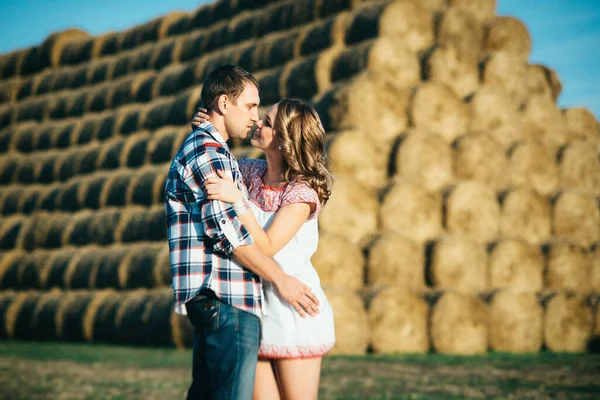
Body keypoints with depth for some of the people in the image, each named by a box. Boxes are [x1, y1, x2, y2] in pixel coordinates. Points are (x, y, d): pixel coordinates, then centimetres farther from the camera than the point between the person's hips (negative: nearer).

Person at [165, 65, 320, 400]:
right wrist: (280, 279, -12)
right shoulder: (207, 151, -10)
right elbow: (226, 228, -17)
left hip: (212, 300, 11)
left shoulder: (210, 151, 24)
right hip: (225, 299, -11)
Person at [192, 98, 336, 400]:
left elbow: (265, 247, -20)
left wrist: (238, 199, -28)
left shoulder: (302, 191, -14)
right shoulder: (254, 172, 5)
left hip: (293, 310, -6)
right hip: (257, 308, 6)